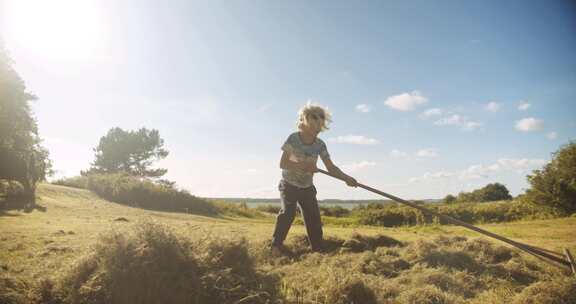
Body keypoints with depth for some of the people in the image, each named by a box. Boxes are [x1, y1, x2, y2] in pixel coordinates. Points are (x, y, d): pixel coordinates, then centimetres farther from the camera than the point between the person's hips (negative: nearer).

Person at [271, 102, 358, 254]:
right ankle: (276, 245, -9)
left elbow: (331, 167, -10)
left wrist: (346, 177, -27)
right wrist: (304, 166, -30)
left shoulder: (320, 145, -7)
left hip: (307, 187, 4)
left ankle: (317, 249, 10)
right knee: (288, 212, -20)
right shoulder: (293, 138, -17)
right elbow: (283, 163, -19)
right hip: (289, 185, -4)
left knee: (314, 217, -1)